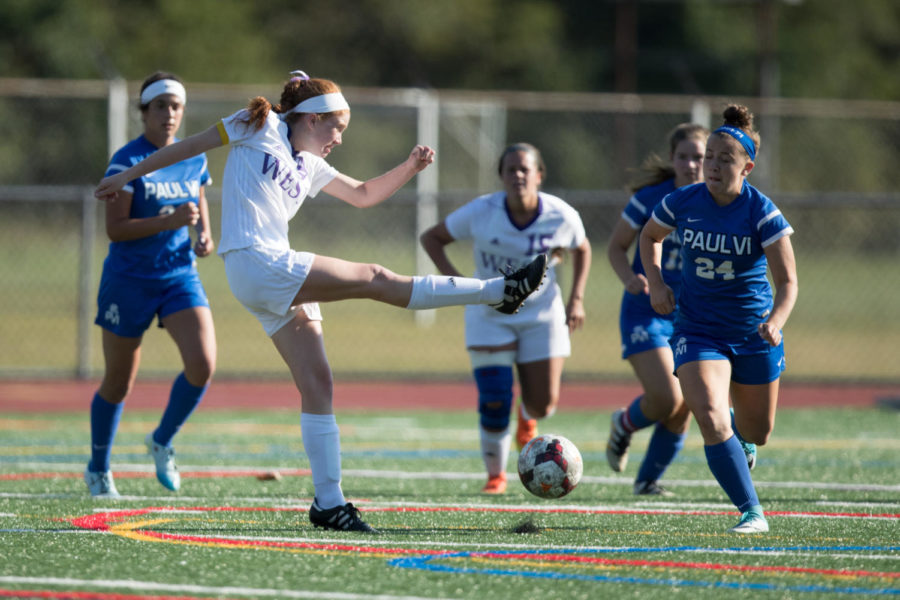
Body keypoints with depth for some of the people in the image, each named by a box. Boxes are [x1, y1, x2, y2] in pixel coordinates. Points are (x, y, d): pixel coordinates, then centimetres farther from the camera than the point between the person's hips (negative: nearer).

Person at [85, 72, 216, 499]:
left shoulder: (193, 158, 5)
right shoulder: (126, 161, -12)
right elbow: (114, 228, -17)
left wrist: (204, 235, -1)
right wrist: (169, 222, -27)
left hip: (180, 275, 4)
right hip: (129, 279, -4)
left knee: (202, 363, -17)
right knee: (119, 383, 6)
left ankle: (162, 441, 8)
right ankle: (98, 469, 29)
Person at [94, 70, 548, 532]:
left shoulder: (309, 167, 23)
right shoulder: (261, 126, 5)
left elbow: (363, 194, 30)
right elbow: (190, 146, 9)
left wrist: (409, 168, 14)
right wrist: (129, 176, 11)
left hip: (282, 279, 8)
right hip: (257, 265, -8)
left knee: (317, 384, 1)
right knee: (375, 279, -12)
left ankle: (329, 502, 2)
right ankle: (500, 291, -11)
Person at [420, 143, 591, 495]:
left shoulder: (562, 217, -14)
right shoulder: (481, 212, -17)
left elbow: (582, 249, 9)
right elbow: (431, 238, -4)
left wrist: (576, 299, 0)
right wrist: (450, 276, -20)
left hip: (541, 314, 1)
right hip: (490, 316, -1)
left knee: (544, 405, -4)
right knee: (495, 405, -10)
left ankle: (527, 417, 37)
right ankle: (495, 474, 14)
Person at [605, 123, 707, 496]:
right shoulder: (651, 200, -12)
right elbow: (616, 247, -1)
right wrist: (629, 279, -20)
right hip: (646, 312, -3)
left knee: (682, 411, 4)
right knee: (666, 399, -18)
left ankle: (648, 479, 26)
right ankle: (624, 425, 16)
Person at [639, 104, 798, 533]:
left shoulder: (762, 213, -16)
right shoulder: (682, 203, -8)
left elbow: (787, 281, -16)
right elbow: (649, 237, 14)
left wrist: (775, 322, -35)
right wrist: (656, 282, -2)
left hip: (753, 333, 0)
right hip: (698, 331, 0)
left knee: (757, 433, 16)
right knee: (712, 423, -22)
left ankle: (739, 431, 55)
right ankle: (751, 512, -11)